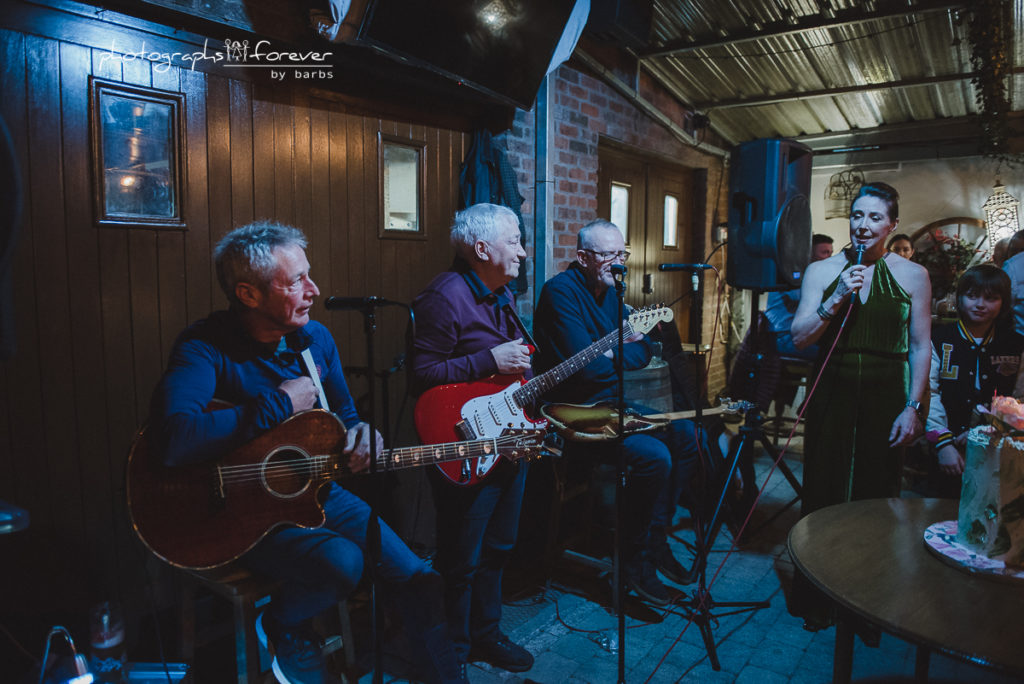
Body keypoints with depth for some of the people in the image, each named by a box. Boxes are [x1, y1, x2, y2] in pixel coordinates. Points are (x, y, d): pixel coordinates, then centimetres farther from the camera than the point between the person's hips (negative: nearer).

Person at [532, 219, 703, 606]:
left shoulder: (609, 292, 12)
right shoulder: (561, 291, -17)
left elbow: (645, 352, 13)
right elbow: (588, 367, -26)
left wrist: (625, 345, -9)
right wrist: (624, 350, -8)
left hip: (610, 402, 10)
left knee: (684, 434, 4)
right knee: (654, 455, -24)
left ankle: (658, 539, 15)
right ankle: (637, 560, -4)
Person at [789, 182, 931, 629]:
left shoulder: (912, 275, 3)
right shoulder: (822, 271, 3)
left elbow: (920, 347, 4)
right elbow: (799, 337, -3)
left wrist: (913, 406, -3)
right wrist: (837, 299, -16)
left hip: (885, 398, 0)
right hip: (832, 395, 0)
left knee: (876, 499, 6)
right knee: (822, 495, 5)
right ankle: (815, 599, 23)